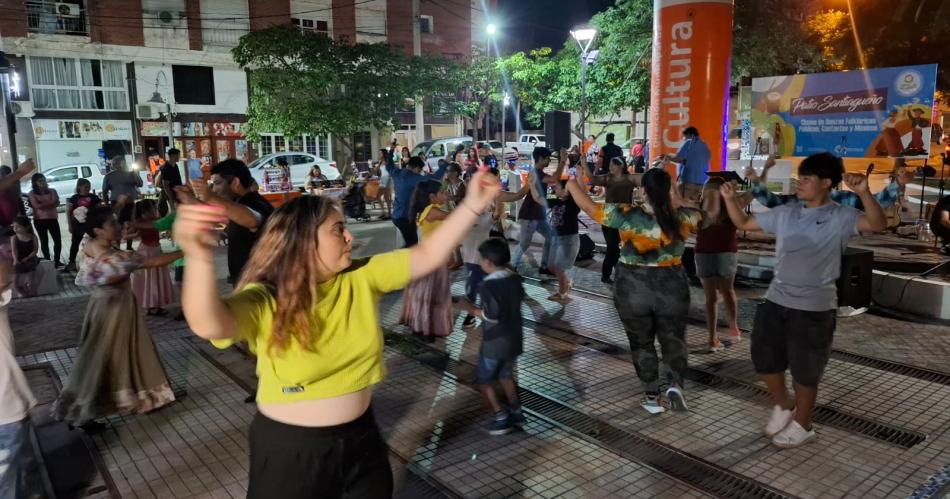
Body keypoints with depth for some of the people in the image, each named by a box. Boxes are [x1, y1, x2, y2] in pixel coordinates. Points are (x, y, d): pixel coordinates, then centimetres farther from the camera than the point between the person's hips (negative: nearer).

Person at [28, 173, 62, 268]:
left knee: (58, 240, -1)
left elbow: (56, 203, -9)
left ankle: (57, 261, 12)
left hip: (53, 219, 1)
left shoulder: (52, 191, 4)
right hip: (39, 220, -1)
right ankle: (48, 261, 15)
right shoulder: (32, 193, 0)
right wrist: (50, 203, -11)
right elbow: (36, 205, -13)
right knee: (44, 241, 7)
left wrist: (42, 204, -15)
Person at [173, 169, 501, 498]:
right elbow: (208, 324, -40)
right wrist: (200, 258, -60)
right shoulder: (265, 300, -21)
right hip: (289, 448, -4)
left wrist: (472, 206, -19)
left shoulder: (361, 278, -7)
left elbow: (428, 256, -9)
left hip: (360, 436, 4)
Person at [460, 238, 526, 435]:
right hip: (514, 338, 7)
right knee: (506, 375, 24)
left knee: (483, 380, 9)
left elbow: (491, 316, -24)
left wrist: (474, 311, -8)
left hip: (495, 341, -7)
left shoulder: (488, 285, -22)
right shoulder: (515, 279, 0)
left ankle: (501, 418, 7)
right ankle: (516, 413, 29)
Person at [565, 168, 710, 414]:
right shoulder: (681, 217, -7)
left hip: (633, 288, -1)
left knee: (642, 343, 15)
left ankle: (652, 396, 20)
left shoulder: (627, 215, -15)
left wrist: (571, 183, 5)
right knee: (673, 339, 17)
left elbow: (589, 207, -9)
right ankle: (675, 384, -3)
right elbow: (703, 218, 15)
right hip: (672, 287, 1)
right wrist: (676, 203, 13)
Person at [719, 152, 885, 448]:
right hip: (776, 301, 5)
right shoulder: (785, 214, 5)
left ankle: (802, 425, 30)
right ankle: (783, 406, 40)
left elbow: (877, 225, -27)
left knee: (805, 371, 8)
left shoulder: (840, 218, -9)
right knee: (764, 360, 13)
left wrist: (864, 193, -42)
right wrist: (729, 199, -3)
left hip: (814, 308, -5)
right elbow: (743, 223, 12)